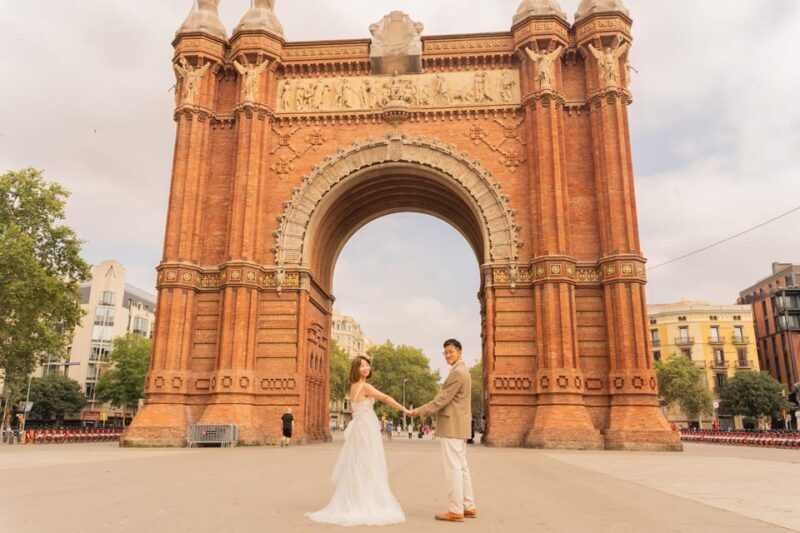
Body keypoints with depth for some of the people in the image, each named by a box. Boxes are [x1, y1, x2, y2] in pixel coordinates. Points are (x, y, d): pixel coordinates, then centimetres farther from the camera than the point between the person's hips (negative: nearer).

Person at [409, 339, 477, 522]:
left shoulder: (457, 372, -16)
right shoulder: (461, 370, 17)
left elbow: (443, 398, -18)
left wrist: (421, 411, -12)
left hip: (452, 427, -11)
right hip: (458, 426, 11)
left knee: (453, 468, -6)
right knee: (461, 467, 13)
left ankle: (456, 511, -2)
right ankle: (469, 507, 17)